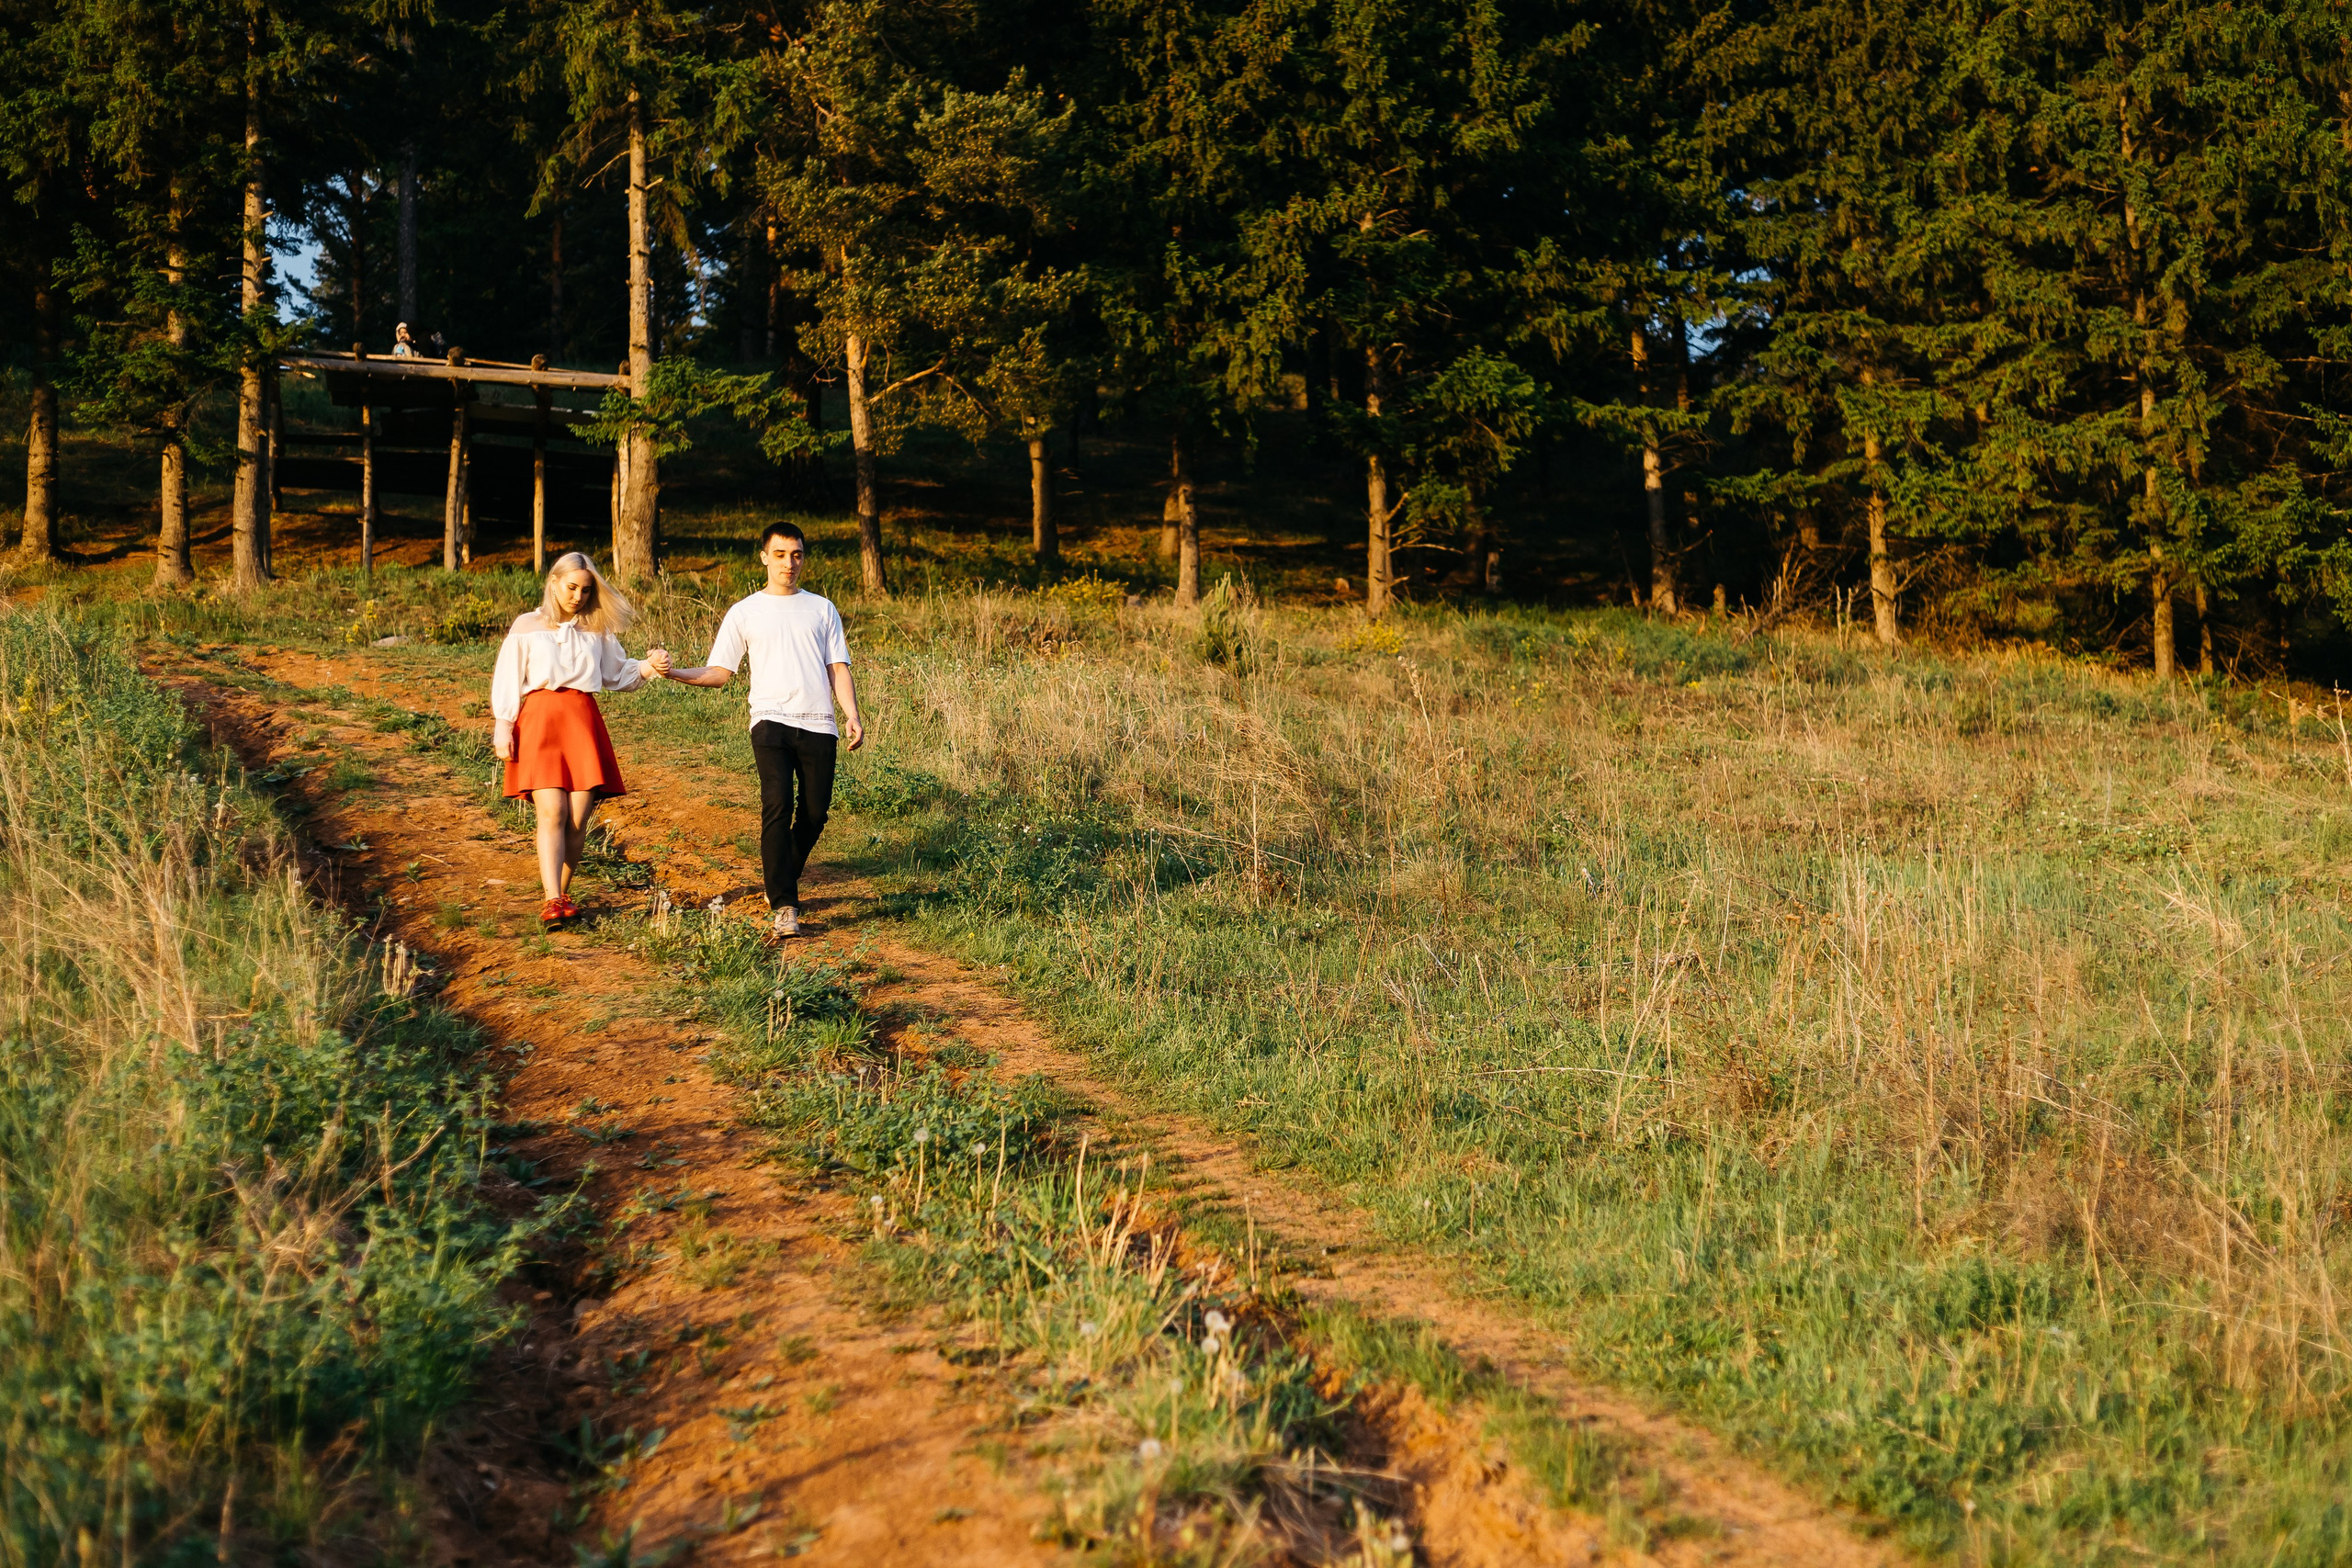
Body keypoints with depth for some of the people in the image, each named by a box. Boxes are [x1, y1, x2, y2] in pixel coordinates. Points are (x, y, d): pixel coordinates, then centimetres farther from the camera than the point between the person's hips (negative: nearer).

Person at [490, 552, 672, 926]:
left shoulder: (598, 630, 17)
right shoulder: (527, 626, 11)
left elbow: (617, 674, 20)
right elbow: (507, 680, 10)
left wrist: (649, 666, 0)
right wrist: (503, 730, 2)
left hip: (583, 721, 2)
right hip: (539, 718, -2)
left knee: (579, 816, -5)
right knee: (552, 812, -14)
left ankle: (561, 895, 9)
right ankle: (552, 901, -22)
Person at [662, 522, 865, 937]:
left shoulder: (821, 609, 18)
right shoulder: (745, 612, 14)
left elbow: (838, 668, 14)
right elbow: (719, 672, 11)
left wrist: (852, 715, 0)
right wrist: (673, 673, -5)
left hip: (818, 723, 2)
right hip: (771, 719, -2)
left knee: (815, 813, -2)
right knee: (777, 806, -18)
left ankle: (782, 882, 23)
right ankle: (784, 906, -18)